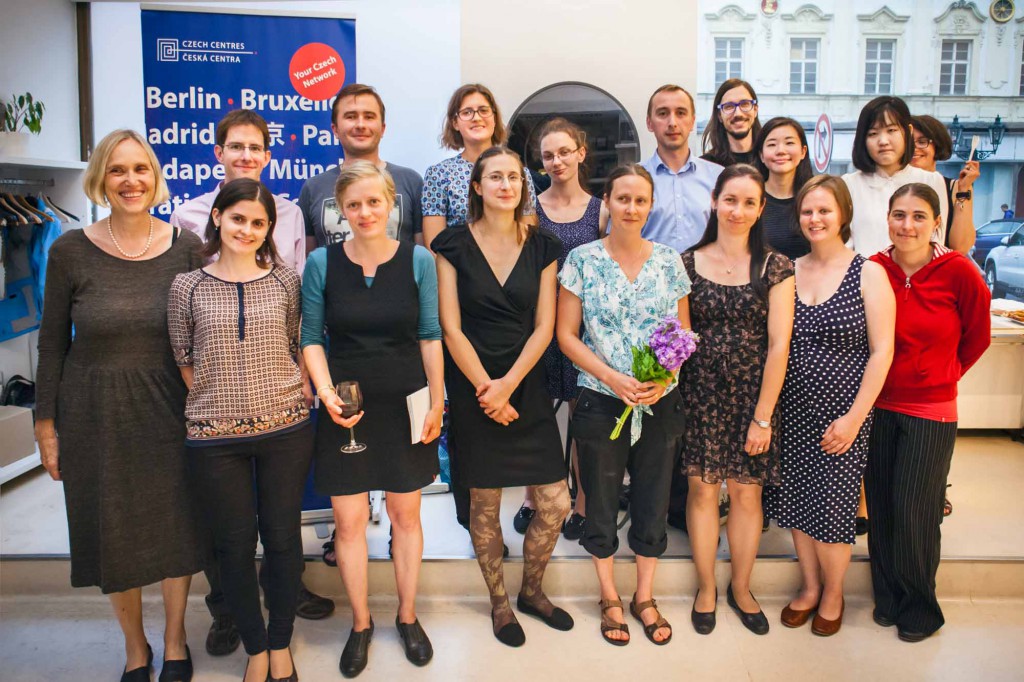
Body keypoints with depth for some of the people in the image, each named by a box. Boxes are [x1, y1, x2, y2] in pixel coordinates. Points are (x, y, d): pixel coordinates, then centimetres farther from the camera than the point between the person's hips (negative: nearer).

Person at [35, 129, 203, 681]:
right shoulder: (71, 251, -7)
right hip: (95, 415, 0)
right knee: (115, 534, 11)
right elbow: (52, 342, 0)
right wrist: (46, 424, 1)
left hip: (170, 412, 1)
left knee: (177, 527, 11)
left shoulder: (187, 248, -5)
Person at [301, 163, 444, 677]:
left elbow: (430, 336, 1)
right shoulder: (322, 263, -4)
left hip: (405, 406, 0)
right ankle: (360, 624, 27)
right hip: (346, 408, 0)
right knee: (348, 520, 5)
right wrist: (326, 392, -13)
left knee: (406, 514, 11)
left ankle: (407, 617, 31)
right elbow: (312, 338, 1)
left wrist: (437, 403, -2)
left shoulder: (418, 260, -3)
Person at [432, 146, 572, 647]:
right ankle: (499, 603, 30)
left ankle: (531, 591, 29)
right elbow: (451, 328, -6)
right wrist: (485, 389, -11)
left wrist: (507, 385, -10)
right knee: (485, 506, 8)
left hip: (527, 385, 3)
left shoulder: (542, 247, 5)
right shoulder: (454, 244, -2)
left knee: (556, 504, 2)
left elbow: (544, 327, 1)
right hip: (473, 389, -2)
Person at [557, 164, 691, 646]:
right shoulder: (582, 260, -4)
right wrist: (614, 378, -16)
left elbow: (684, 334, 6)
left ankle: (644, 597, 33)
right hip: (601, 402, -2)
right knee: (601, 502, 11)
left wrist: (662, 379, -12)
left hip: (661, 405, 2)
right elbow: (566, 335, -5)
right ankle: (610, 597, 33)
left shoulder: (669, 262, 2)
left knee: (653, 502, 12)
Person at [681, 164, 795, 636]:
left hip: (753, 395, 0)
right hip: (699, 392, 1)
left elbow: (779, 344, -7)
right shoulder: (688, 262, 1)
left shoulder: (775, 267, -3)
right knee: (702, 488, 6)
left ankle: (740, 588, 29)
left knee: (747, 492, 8)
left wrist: (762, 417, -10)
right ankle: (706, 588, 25)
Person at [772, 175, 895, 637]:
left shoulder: (869, 273, -5)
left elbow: (882, 351, -7)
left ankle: (833, 593, 28)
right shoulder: (788, 271, 5)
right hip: (792, 409, 4)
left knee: (832, 505, 3)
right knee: (795, 500, 10)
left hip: (843, 412, -3)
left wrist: (854, 417, -12)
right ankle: (809, 586, 32)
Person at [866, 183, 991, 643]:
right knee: (880, 507, 10)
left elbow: (977, 338, 3)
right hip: (877, 406, 3)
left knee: (913, 512, 3)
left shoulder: (958, 272, -11)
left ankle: (920, 607, 25)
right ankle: (888, 597, 30)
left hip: (930, 411, -2)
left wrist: (938, 377, 10)